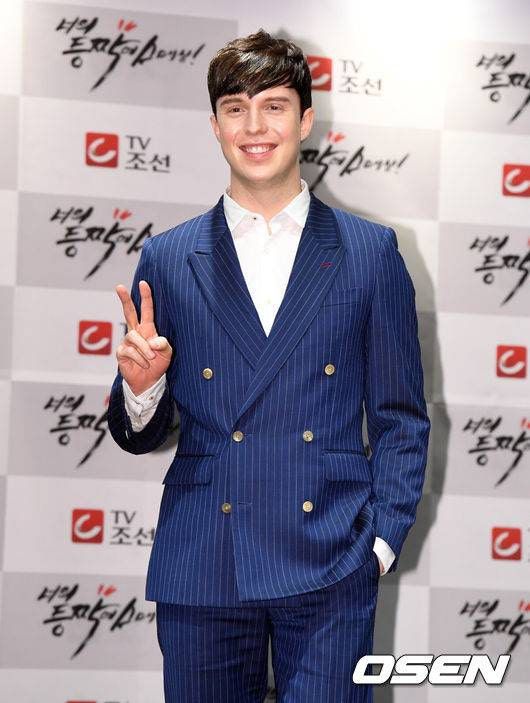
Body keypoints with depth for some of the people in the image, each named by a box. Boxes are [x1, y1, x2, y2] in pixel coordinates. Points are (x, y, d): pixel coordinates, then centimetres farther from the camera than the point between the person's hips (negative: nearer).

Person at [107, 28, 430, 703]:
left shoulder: (371, 252, 5)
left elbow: (400, 417, 7)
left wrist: (383, 540, -2)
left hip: (329, 570, -1)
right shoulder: (166, 259, 6)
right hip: (201, 570, 1)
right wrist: (141, 387, -10)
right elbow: (139, 436, 11)